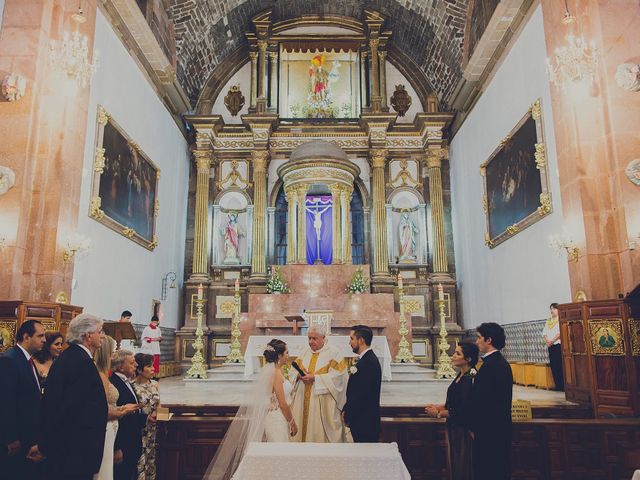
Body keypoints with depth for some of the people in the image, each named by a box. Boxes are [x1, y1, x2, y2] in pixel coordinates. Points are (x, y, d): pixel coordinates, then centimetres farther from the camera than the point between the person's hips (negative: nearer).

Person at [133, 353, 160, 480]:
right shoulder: (133, 387, -14)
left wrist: (157, 413, -5)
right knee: (141, 463, -1)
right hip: (141, 431, -5)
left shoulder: (154, 384, 4)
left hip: (154, 430, 5)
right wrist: (147, 418, -18)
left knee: (152, 460, 12)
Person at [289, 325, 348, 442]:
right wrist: (299, 375, -12)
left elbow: (336, 377, -13)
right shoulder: (305, 353, 13)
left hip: (323, 403, -5)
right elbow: (293, 371, 11)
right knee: (302, 428, 6)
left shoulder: (334, 353, -3)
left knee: (319, 432, -3)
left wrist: (314, 378, -19)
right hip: (302, 401, 5)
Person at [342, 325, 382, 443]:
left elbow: (361, 394, -21)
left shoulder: (369, 362, -20)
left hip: (365, 423, -9)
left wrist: (348, 416, -11)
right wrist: (346, 411, 7)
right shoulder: (366, 359, 12)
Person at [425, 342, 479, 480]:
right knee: (455, 465, 16)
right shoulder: (461, 375, 7)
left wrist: (438, 414, -13)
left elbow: (462, 410, -22)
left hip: (463, 430, -9)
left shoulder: (469, 379, -21)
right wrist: (438, 407, 2)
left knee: (463, 466, 2)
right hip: (455, 428, 9)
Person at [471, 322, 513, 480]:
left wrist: (474, 428, -7)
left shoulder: (490, 366, -21)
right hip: (501, 428, 10)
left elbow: (480, 402, -21)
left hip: (489, 431, -10)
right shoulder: (502, 362, 9)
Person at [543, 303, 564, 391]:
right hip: (550, 346, 6)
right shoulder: (548, 320, 17)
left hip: (558, 345, -6)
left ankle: (563, 385, -2)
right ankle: (558, 384, 12)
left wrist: (552, 340, -13)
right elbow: (544, 332, 14)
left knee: (560, 365, -8)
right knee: (553, 365, 5)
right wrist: (547, 340, -4)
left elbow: (560, 332, -13)